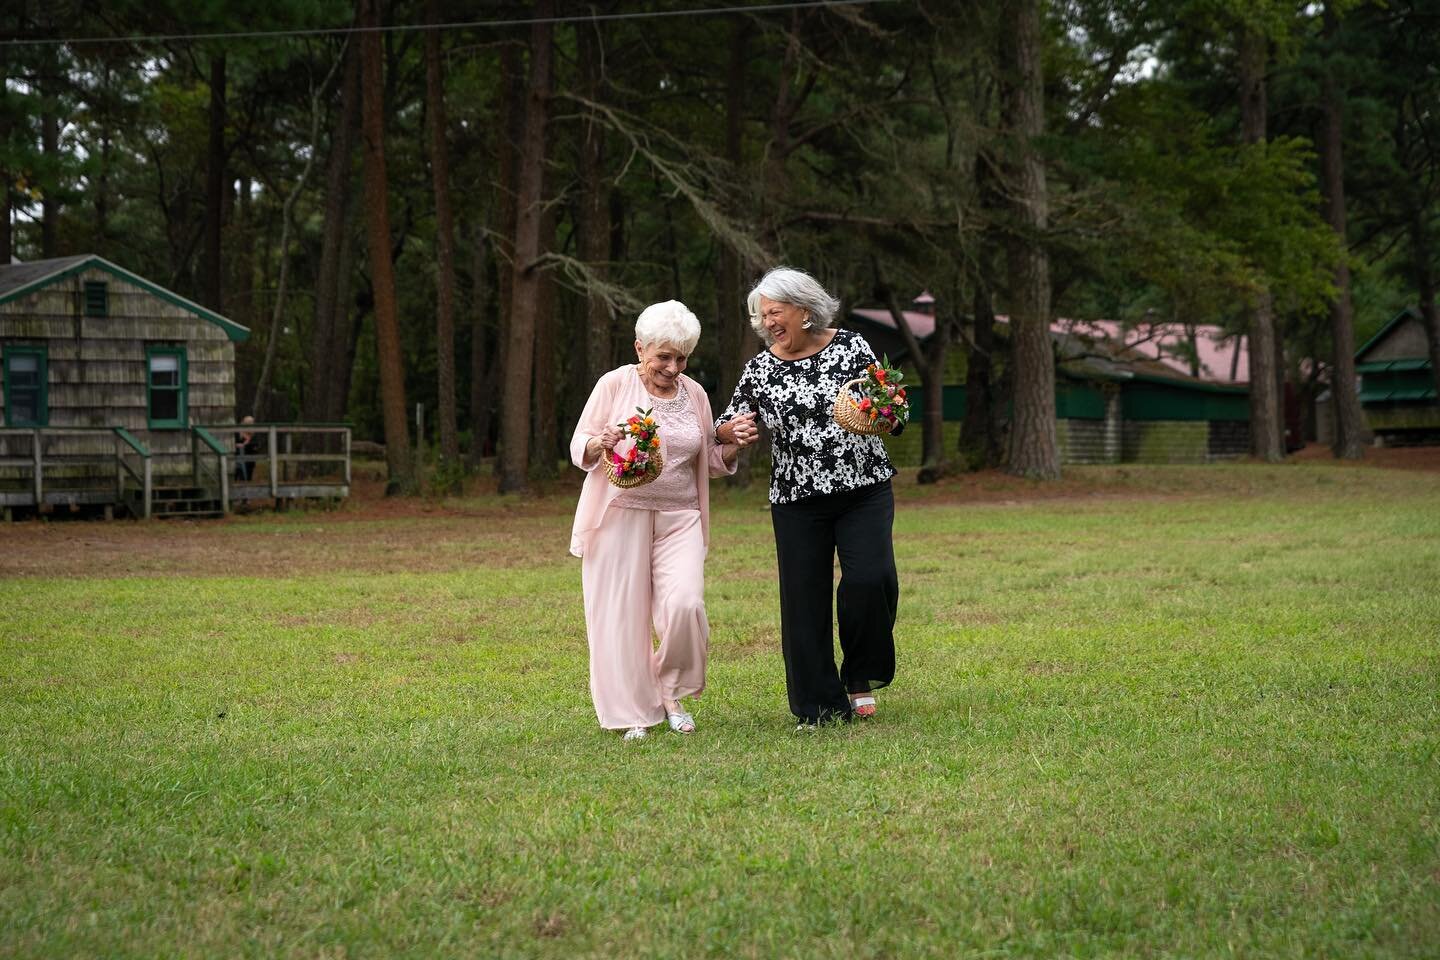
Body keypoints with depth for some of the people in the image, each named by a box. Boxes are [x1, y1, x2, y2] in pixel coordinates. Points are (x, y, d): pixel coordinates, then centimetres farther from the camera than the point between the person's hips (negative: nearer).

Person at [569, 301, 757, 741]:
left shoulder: (694, 394, 11)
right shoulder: (615, 384, 0)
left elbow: (709, 462, 19)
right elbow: (579, 447, 0)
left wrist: (732, 446, -2)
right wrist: (601, 444, -22)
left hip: (678, 518, 3)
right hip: (620, 514, -2)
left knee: (685, 605, -14)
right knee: (622, 615, -2)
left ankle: (671, 694, 8)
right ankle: (635, 713, 10)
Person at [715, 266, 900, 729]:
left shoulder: (851, 347, 0)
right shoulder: (760, 368, 5)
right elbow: (726, 426, 7)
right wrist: (731, 430, -17)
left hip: (863, 488, -2)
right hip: (797, 500, 2)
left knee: (869, 579, -18)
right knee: (804, 600, -1)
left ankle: (861, 677, 7)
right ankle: (821, 708, 11)